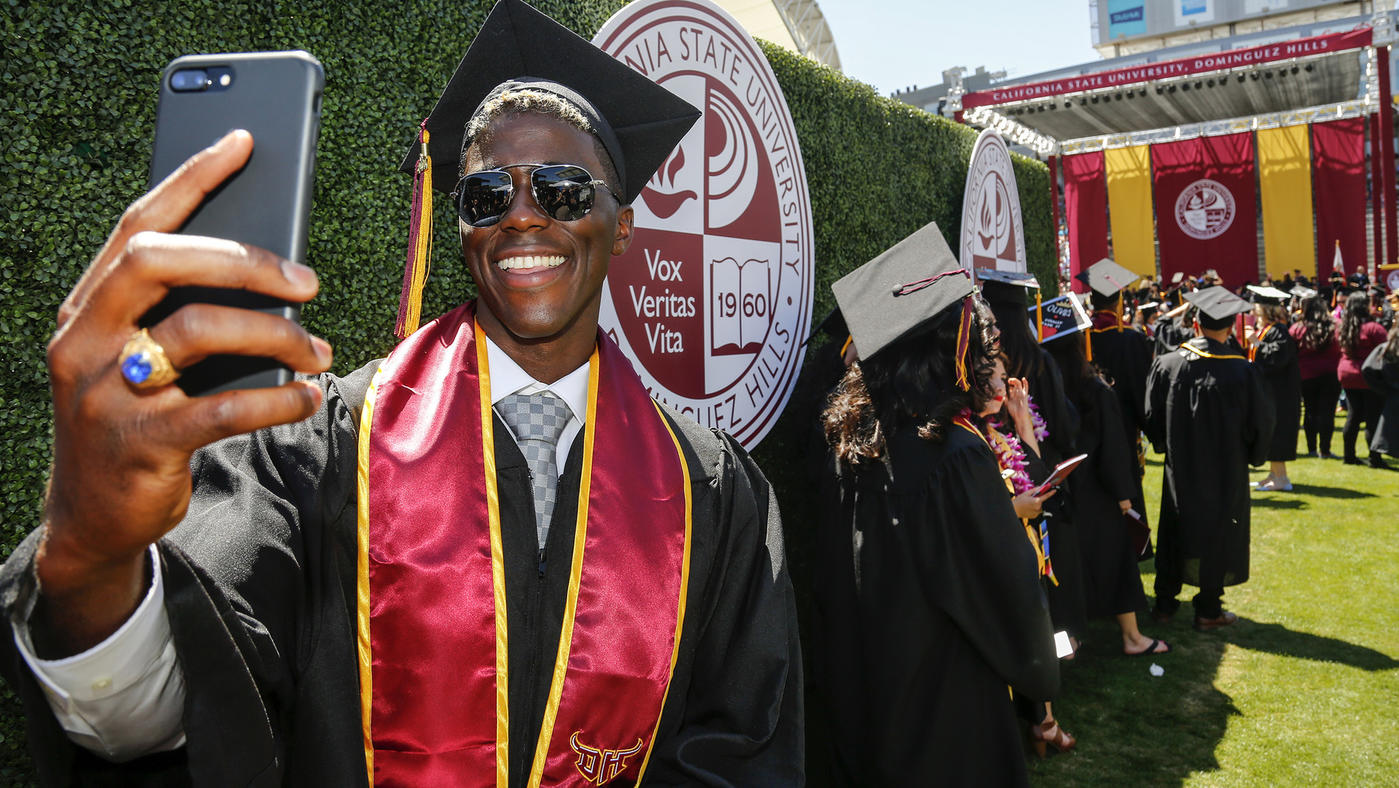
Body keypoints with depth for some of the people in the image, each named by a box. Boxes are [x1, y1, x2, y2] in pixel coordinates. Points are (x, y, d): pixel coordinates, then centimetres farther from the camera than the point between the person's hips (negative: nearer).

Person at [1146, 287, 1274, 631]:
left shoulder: (1166, 365, -10)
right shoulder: (1243, 372, -17)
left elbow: (1153, 418, -1)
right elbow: (1261, 423, -8)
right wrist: (1251, 456, 10)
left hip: (1180, 470, 2)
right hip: (1225, 472, -2)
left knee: (1174, 531, 16)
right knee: (1217, 534, 11)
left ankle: (1165, 602, 23)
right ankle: (1208, 610, 18)